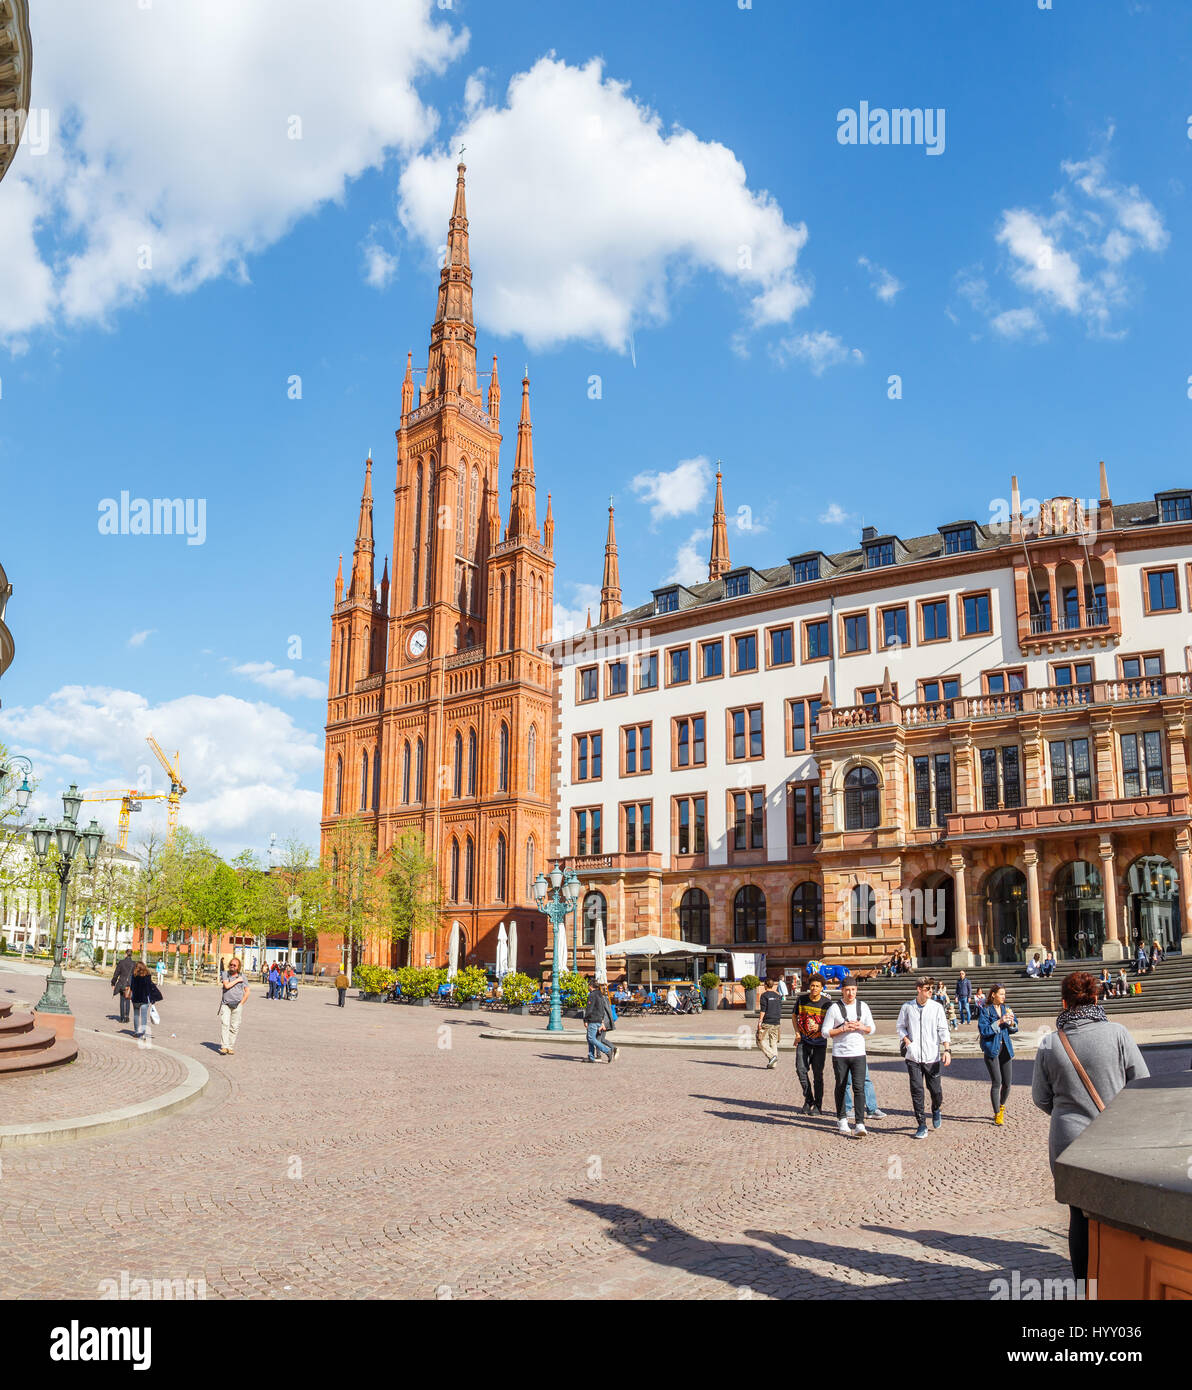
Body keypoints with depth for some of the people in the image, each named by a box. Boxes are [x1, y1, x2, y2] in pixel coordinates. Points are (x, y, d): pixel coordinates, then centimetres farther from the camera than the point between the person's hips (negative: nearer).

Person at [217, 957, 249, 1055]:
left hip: (237, 1005, 1)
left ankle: (231, 1047, 5)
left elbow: (247, 992, 10)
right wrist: (237, 980, -6)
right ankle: (224, 1047, -16)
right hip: (225, 1004, -1)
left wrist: (241, 1003, 3)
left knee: (234, 1027, -1)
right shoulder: (225, 974, 5)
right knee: (224, 1024, -13)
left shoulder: (242, 976, 7)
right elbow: (227, 985, -12)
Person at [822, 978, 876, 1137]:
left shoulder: (863, 1006, 6)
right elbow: (826, 1031, -4)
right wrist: (843, 1029, -16)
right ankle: (841, 1120, 26)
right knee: (841, 1087, 10)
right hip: (839, 1054, -1)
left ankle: (860, 1124, -11)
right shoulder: (834, 1008, -4)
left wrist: (861, 1027, -9)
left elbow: (871, 1028, 12)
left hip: (858, 1053, 1)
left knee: (859, 1088, -9)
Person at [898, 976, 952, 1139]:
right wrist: (906, 1041, -7)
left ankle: (936, 1110, 36)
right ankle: (922, 1125, 7)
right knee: (916, 1090, -3)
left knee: (935, 1089, 2)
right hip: (913, 1057, 0)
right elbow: (901, 1027, 11)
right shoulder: (906, 1008, 3)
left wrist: (947, 1049, -11)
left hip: (932, 1056, 0)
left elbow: (943, 1030, 0)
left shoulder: (937, 1007, 3)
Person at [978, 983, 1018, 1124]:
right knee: (996, 1082, -6)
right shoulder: (985, 1011, -7)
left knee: (1007, 1083, 5)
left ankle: (1002, 1107, 31)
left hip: (1006, 1048, 5)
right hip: (991, 1049, -5)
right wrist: (999, 1022, -23)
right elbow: (984, 1030, -15)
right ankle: (997, 1114, 6)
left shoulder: (1006, 1009, 9)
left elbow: (1014, 1029, 13)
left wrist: (1011, 1022, -9)